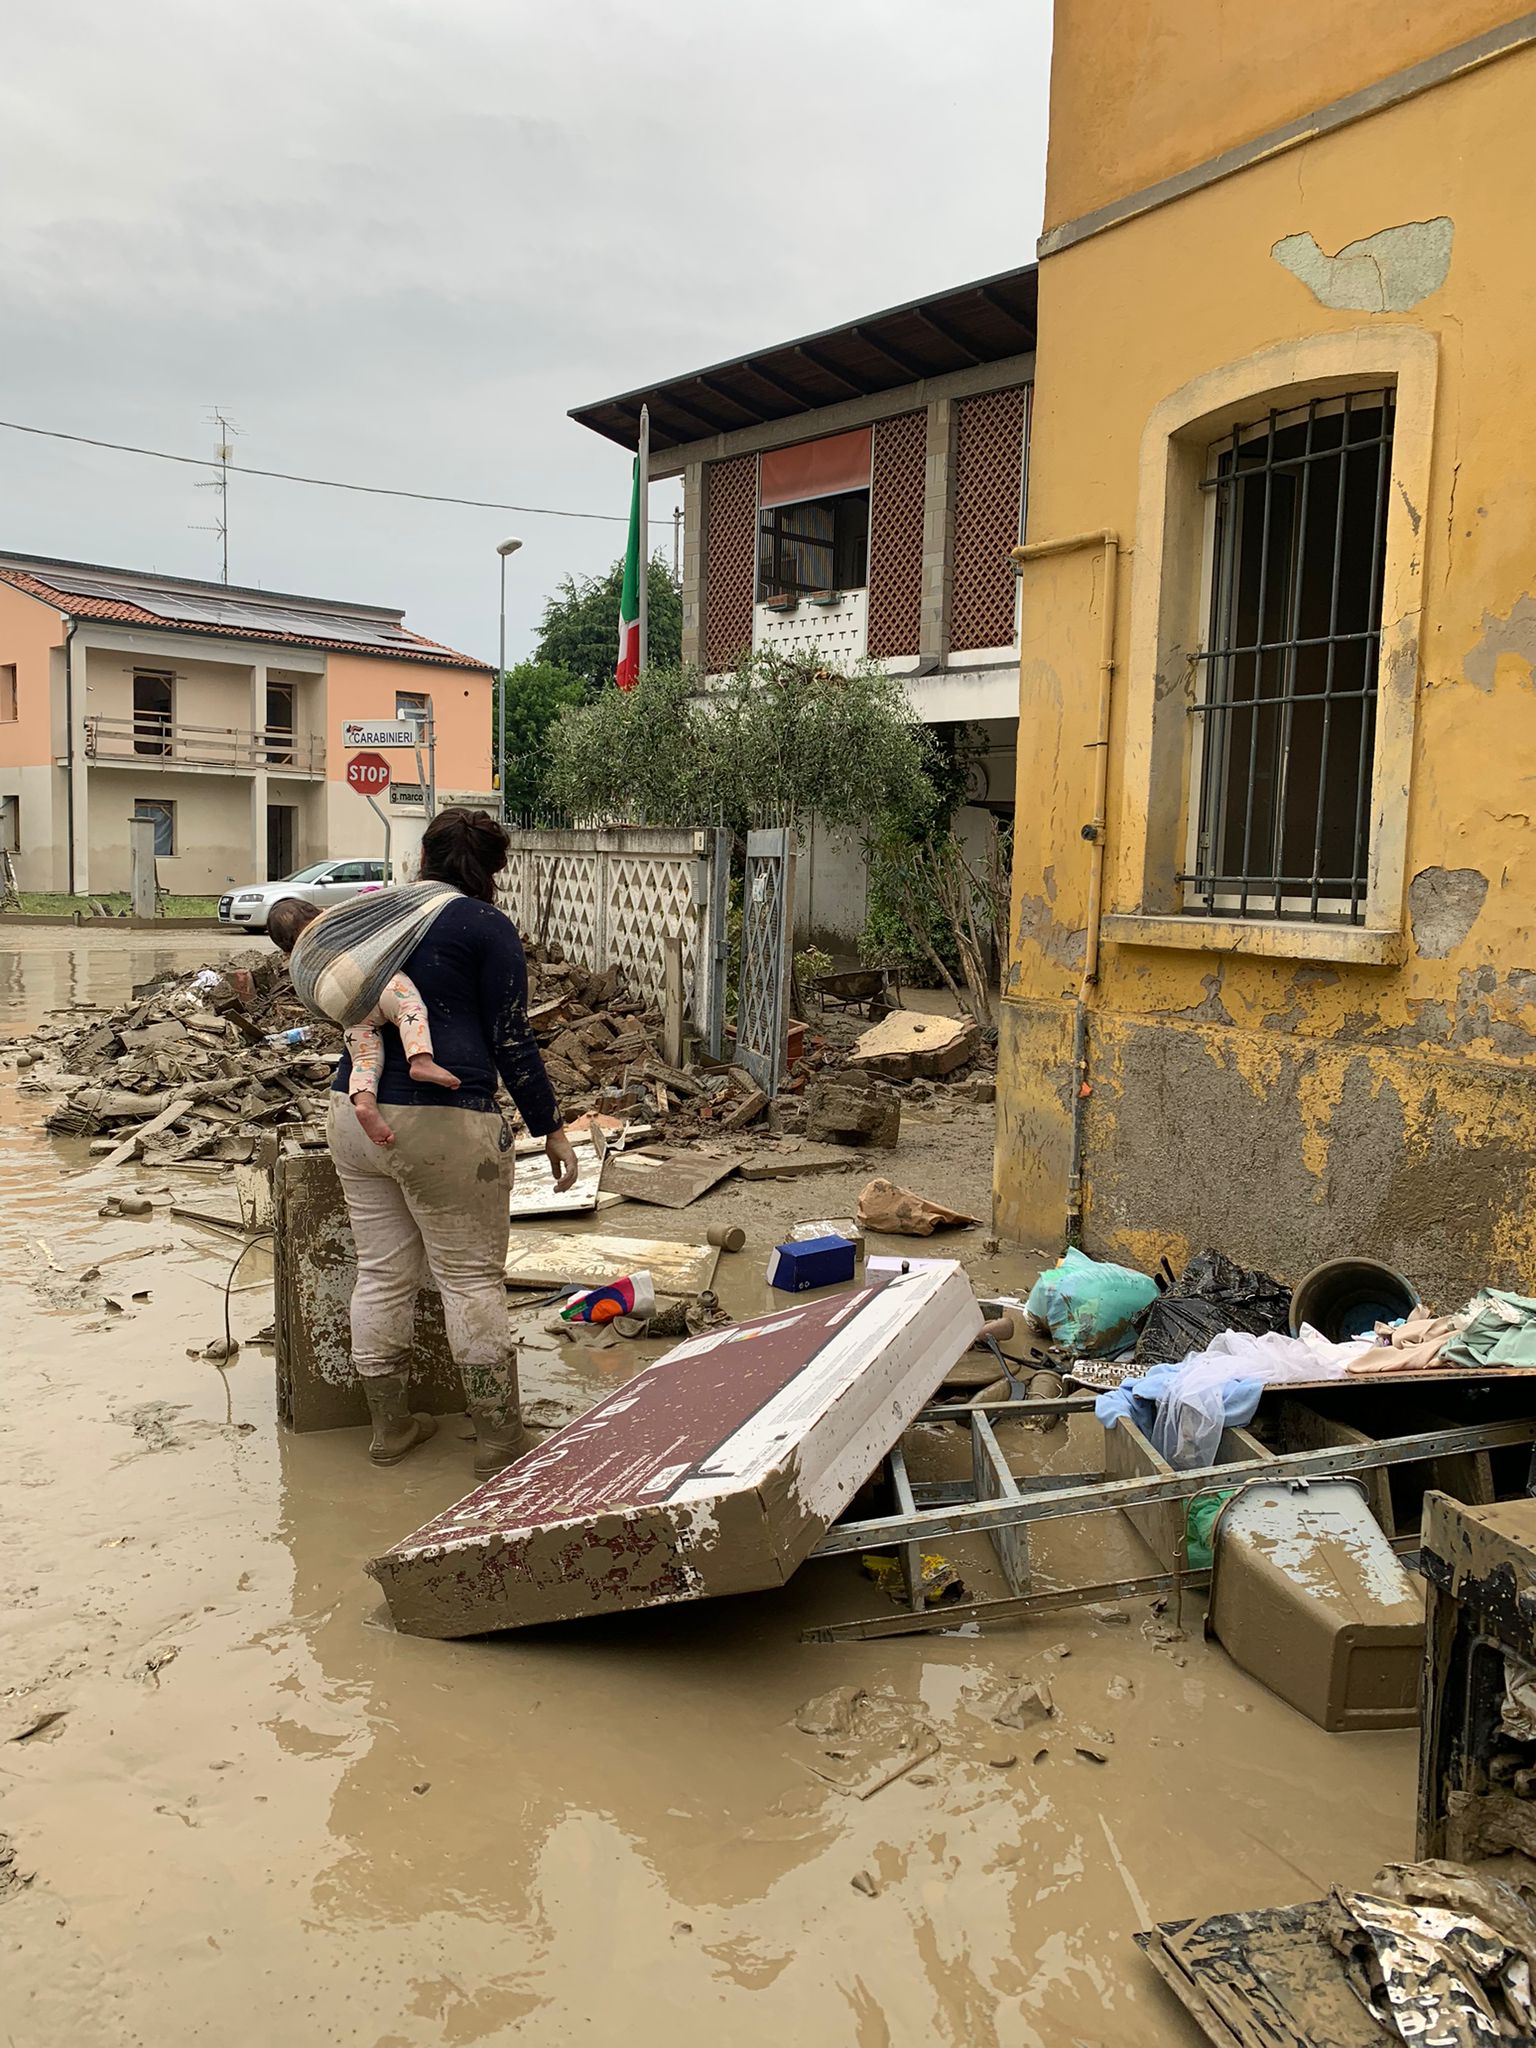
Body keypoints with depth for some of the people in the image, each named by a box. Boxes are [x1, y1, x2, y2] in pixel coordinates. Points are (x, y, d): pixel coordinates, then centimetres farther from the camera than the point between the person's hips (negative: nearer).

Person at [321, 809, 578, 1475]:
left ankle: (390, 1427, 24)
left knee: (381, 1273, 13)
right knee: (471, 1278, 2)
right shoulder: (488, 927, -3)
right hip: (443, 1122, -6)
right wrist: (551, 1127, 0)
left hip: (354, 1112, 6)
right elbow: (510, 1040, -6)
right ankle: (499, 1442, 10)